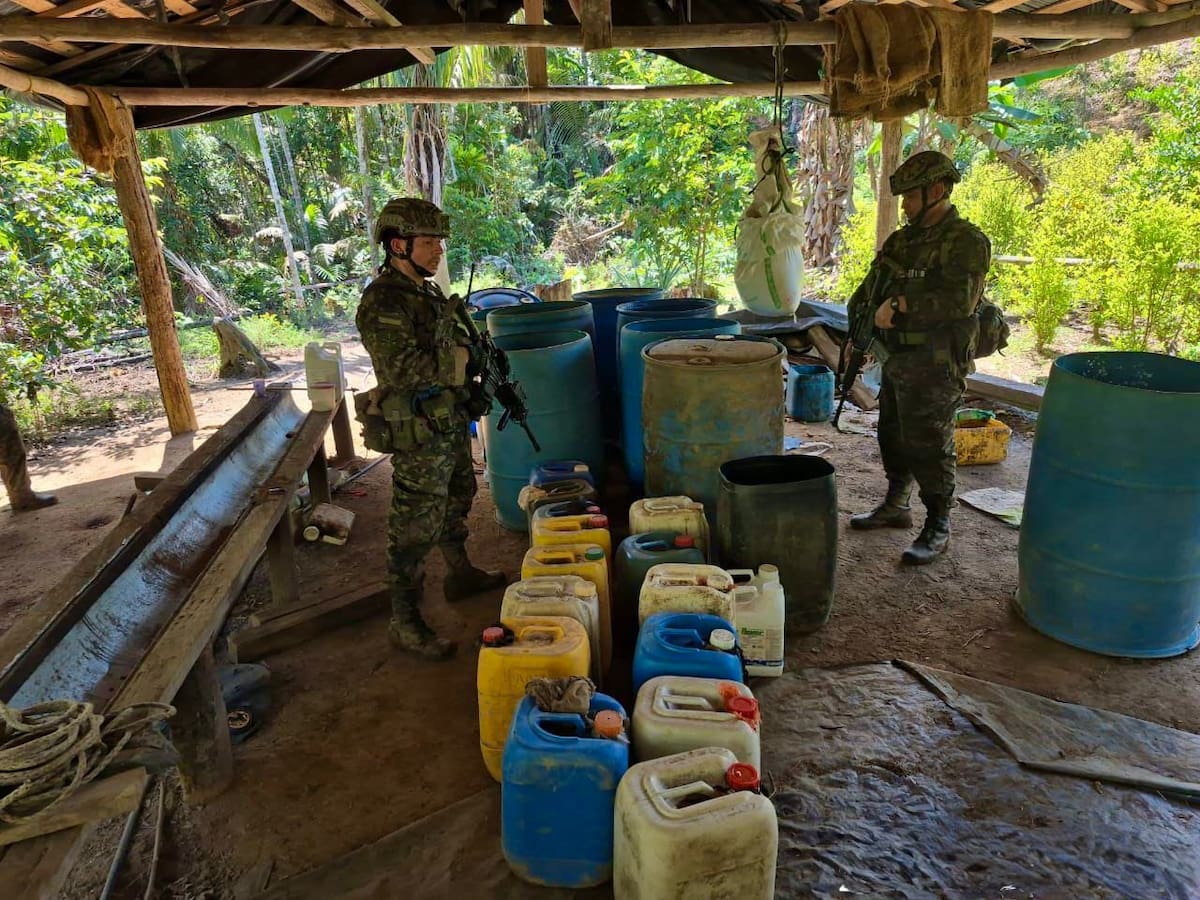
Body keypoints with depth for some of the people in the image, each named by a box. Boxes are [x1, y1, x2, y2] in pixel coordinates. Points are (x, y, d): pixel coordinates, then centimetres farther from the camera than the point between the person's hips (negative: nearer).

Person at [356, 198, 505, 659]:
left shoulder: (431, 291, 11)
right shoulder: (382, 301, -18)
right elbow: (401, 367, -29)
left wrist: (471, 353, 3)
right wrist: (452, 360, -16)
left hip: (451, 421, 10)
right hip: (418, 432, -10)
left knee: (456, 502, 24)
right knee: (416, 526, -3)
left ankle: (460, 574, 45)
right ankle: (404, 622, 8)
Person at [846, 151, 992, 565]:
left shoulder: (966, 241, -12)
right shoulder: (902, 240, 13)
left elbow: (959, 298, -26)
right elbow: (869, 290, 19)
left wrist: (900, 305, -23)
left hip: (935, 365, -8)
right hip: (898, 358, 9)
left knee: (928, 445, -4)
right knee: (893, 436, 17)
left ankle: (938, 528, 8)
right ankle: (896, 506, 34)